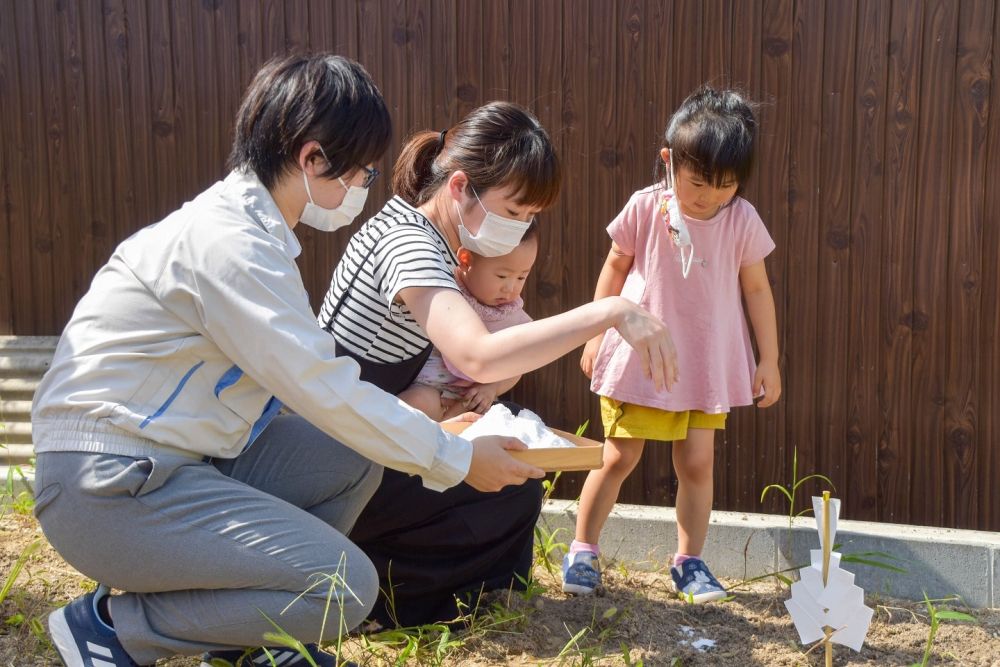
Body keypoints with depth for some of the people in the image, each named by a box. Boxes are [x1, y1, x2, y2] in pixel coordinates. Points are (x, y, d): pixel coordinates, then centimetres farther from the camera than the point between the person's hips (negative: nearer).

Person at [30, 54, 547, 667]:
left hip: (186, 457, 10)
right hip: (107, 487, -10)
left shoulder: (249, 225, 9)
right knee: (347, 586, -16)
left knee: (356, 458, 6)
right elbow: (327, 392, -20)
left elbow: (307, 370, 15)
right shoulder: (227, 242, -21)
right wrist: (459, 461, -10)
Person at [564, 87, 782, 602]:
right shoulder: (645, 208, -9)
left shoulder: (742, 220, -6)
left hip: (707, 365, 2)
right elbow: (615, 269, 2)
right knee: (619, 458, 3)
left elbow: (757, 289, 2)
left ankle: (689, 561, 21)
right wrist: (596, 333, 2)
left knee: (696, 462, 4)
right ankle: (582, 551, 18)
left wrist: (768, 359, 3)